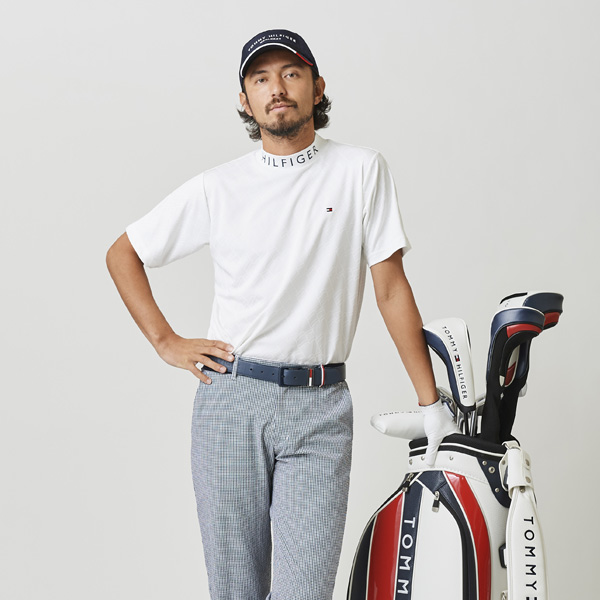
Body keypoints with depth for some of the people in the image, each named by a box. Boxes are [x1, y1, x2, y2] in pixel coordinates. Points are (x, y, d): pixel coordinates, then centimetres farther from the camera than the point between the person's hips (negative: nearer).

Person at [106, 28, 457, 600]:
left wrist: (431, 404, 0)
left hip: (320, 409, -1)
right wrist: (166, 342, 7)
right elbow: (122, 253, 17)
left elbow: (391, 287, 2)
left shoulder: (361, 170, 4)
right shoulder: (218, 188, 6)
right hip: (230, 400, 1)